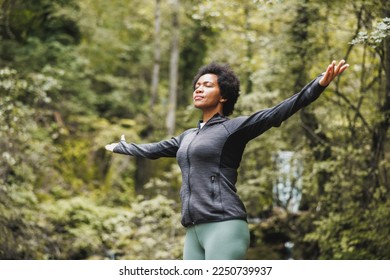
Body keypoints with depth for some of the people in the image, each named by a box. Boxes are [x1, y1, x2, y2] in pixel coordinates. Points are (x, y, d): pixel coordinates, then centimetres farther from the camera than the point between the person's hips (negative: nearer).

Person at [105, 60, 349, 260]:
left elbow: (277, 113, -11)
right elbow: (153, 150, 42)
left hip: (224, 227, -8)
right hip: (195, 233, 8)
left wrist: (319, 84, -25)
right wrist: (120, 147, 57)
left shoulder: (234, 128, 2)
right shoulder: (189, 136, 25)